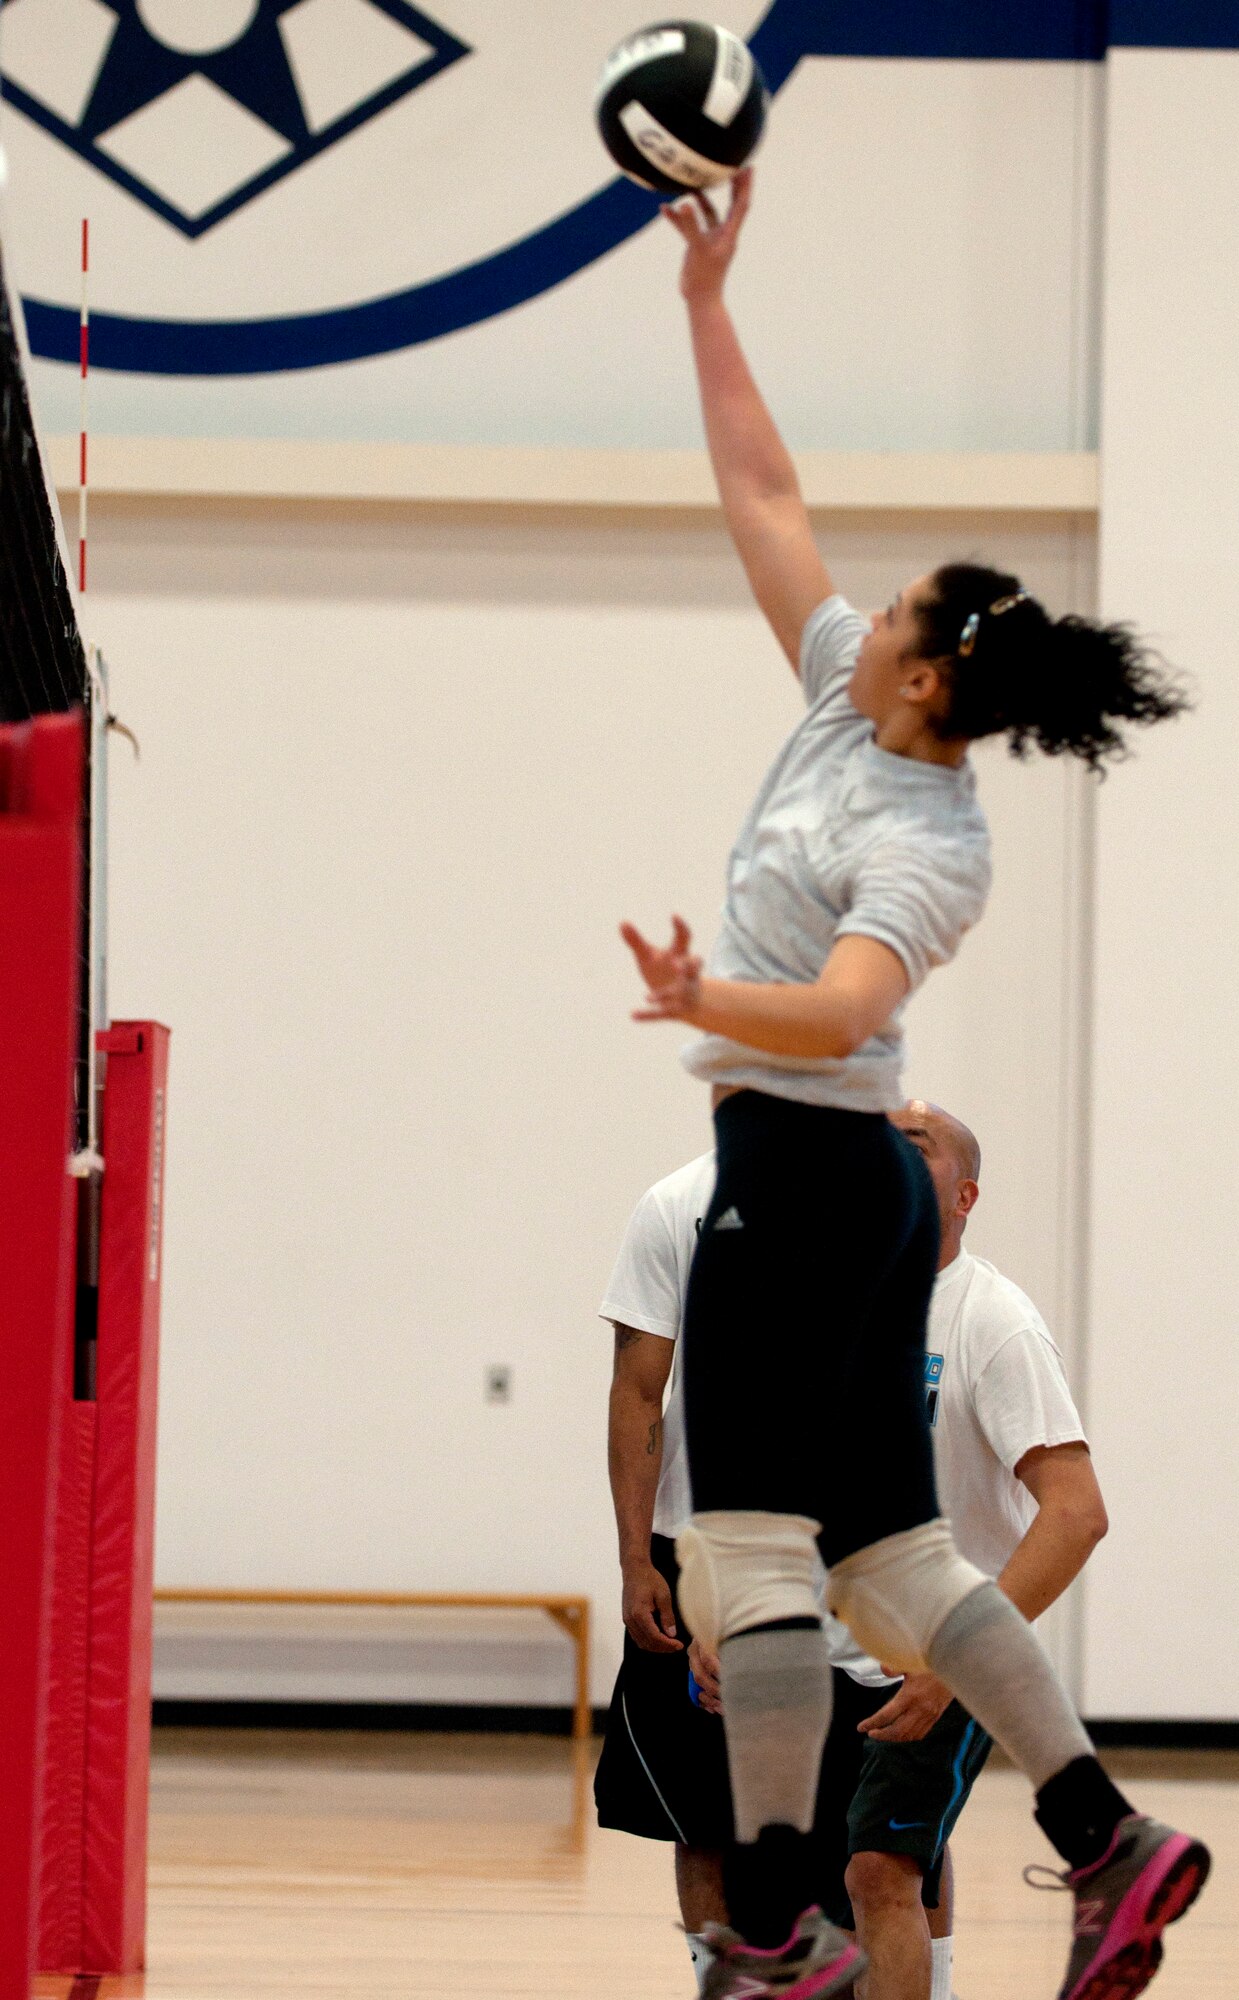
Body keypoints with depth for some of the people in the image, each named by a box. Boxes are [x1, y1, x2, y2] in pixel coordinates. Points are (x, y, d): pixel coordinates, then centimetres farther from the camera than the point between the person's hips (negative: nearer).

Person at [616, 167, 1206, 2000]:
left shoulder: (932, 850, -16)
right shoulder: (852, 704, 8)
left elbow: (841, 1011, -33)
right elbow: (767, 501, 15)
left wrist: (705, 1000, -50)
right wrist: (707, 305, 15)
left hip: (802, 1166, -9)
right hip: (842, 1178, 9)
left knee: (749, 1548, -9)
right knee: (887, 1550, 9)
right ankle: (1109, 1842, 8)